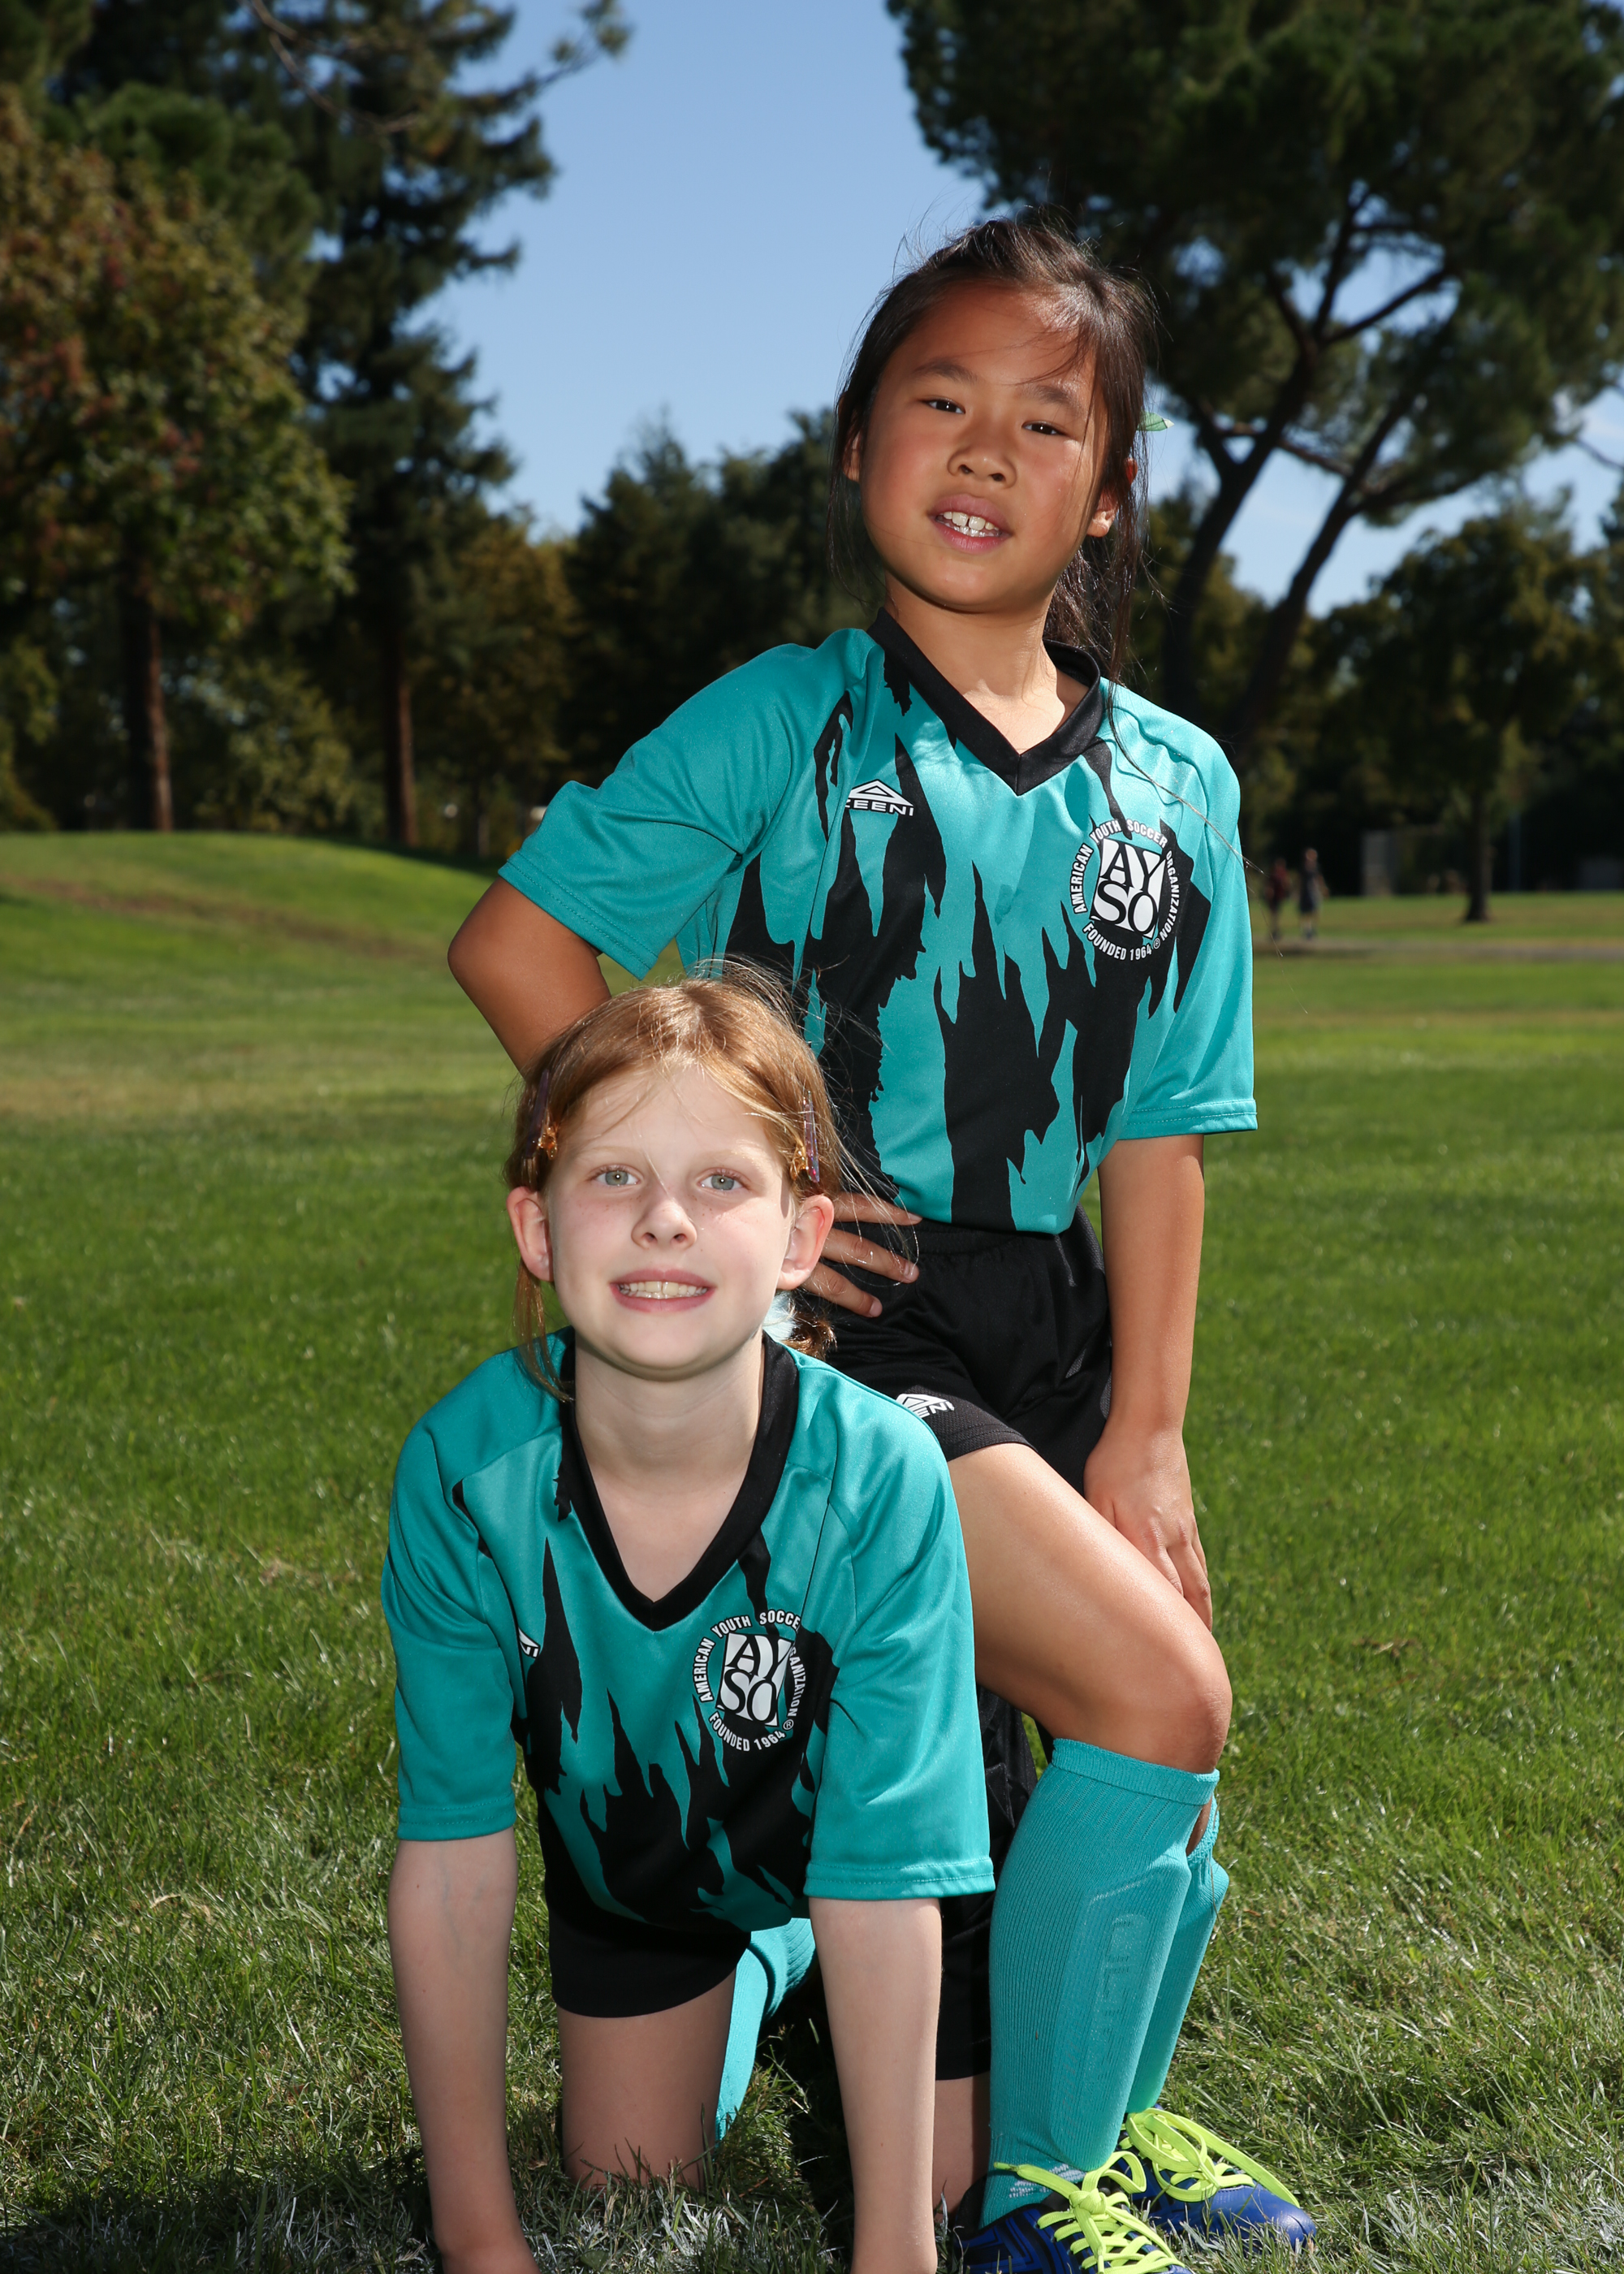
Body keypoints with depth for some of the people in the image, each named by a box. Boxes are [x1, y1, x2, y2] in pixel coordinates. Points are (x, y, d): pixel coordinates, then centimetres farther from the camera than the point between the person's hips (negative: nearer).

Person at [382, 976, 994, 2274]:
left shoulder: (881, 1482, -39)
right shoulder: (463, 1471, -33)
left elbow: (881, 1891, -32)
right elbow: (453, 1861, -24)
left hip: (847, 1824, -1)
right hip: (630, 1859, 2)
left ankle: (778, 1972, 30)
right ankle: (741, 1992, 42)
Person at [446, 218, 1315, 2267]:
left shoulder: (1175, 785, 5)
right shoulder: (786, 723, -6)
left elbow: (1157, 1136, 4)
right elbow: (517, 945, -6)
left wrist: (1144, 1434, 0)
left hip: (1044, 1332, 5)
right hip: (836, 1326, -5)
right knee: (1156, 1701, -15)